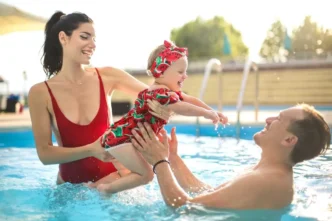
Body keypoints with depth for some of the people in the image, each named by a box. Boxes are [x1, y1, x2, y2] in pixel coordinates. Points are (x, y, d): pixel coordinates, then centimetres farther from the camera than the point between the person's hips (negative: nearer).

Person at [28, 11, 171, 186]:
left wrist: (160, 105, -22)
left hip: (111, 176, 0)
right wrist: (90, 150, -25)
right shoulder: (40, 93, -8)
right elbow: (45, 153, -11)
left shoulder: (107, 77, -5)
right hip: (70, 183, 0)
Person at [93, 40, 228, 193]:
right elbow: (182, 108, -34)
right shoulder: (160, 93, -25)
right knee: (146, 175, -13)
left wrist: (213, 112, 6)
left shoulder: (170, 92, 9)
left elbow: (190, 100, 13)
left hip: (125, 137, 11)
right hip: (120, 139, -11)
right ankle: (107, 189, -3)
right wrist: (207, 113, -23)